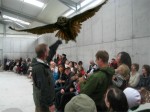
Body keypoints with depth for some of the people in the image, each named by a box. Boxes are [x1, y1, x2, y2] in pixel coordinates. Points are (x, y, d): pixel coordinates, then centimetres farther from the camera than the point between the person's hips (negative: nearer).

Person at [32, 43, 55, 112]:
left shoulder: (42, 64, 1)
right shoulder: (39, 68, -28)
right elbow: (43, 88, -30)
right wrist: (50, 104, -25)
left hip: (46, 99, 10)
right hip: (43, 101, -10)